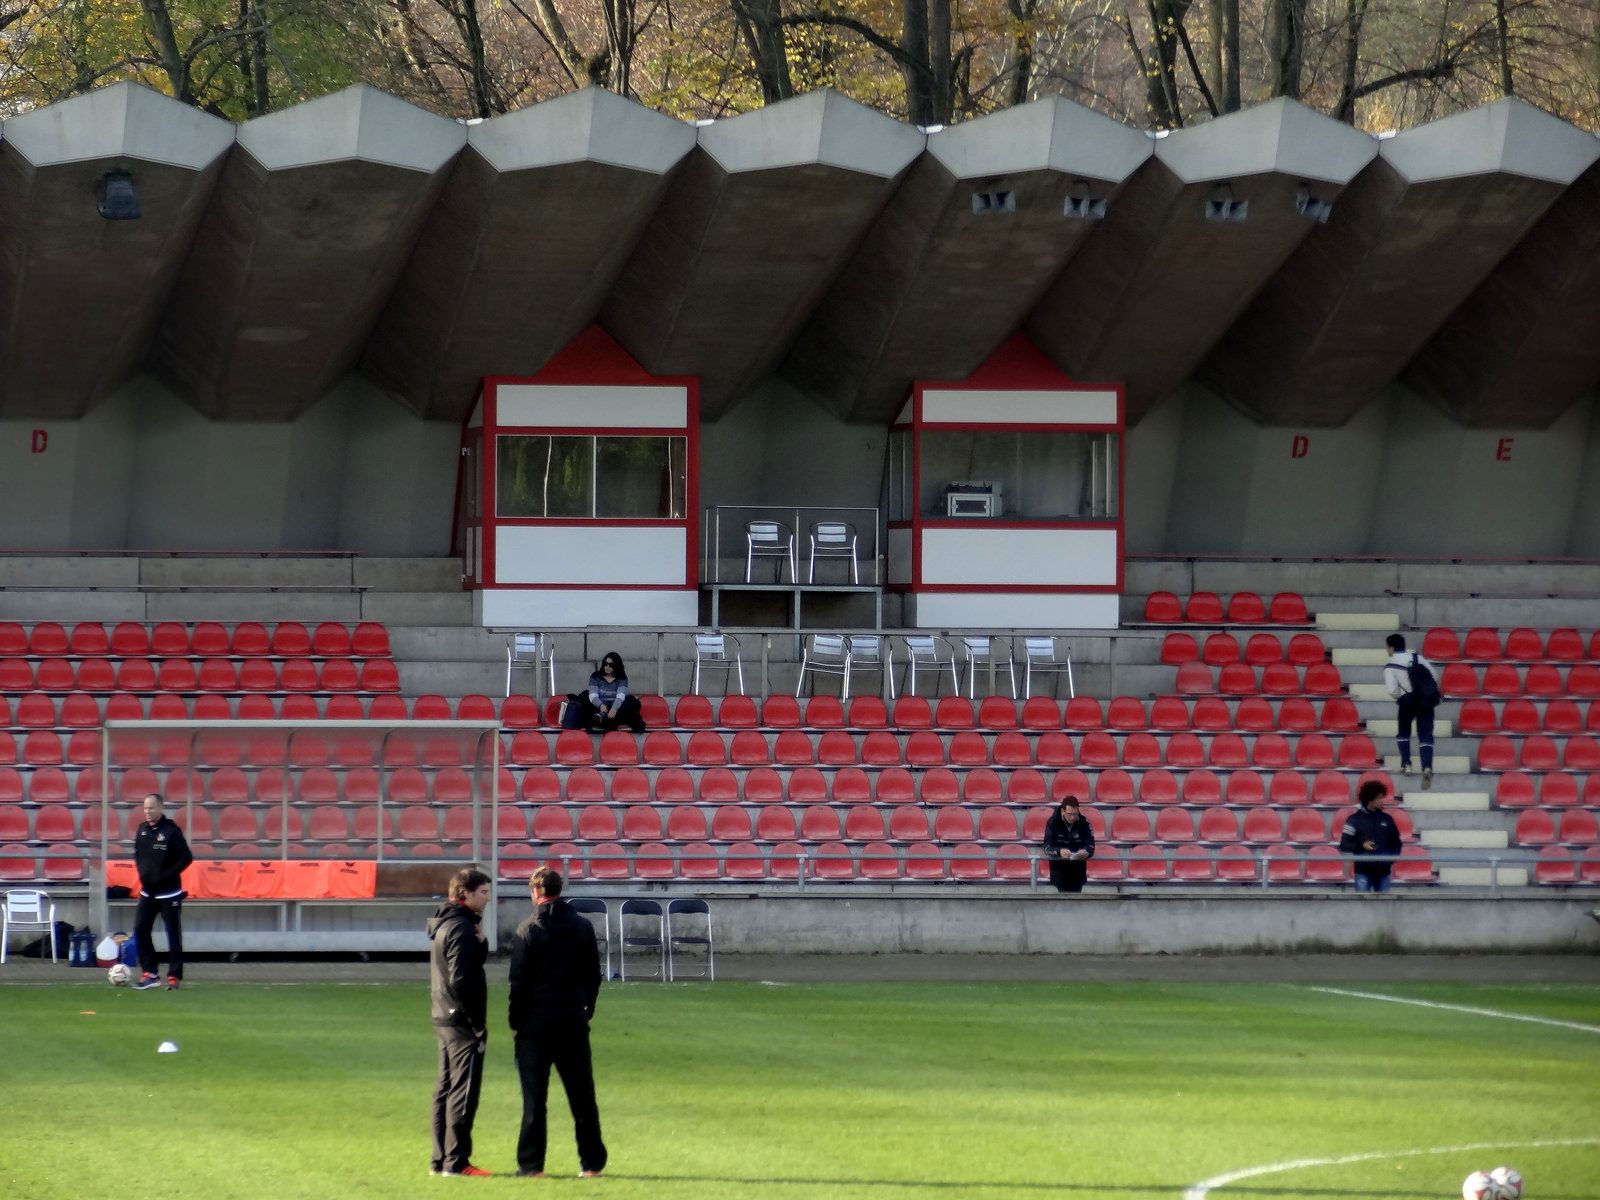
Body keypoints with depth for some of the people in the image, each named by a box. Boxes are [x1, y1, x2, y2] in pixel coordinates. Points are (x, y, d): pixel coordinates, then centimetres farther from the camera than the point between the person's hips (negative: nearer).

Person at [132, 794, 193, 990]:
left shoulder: (171, 830, -12)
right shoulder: (142, 829, 6)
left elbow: (186, 858, -13)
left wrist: (166, 875, -17)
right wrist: (142, 872, 1)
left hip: (169, 893, -6)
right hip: (147, 891, 6)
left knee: (173, 935, 0)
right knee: (140, 930, 0)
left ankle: (174, 976, 6)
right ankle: (150, 973, 8)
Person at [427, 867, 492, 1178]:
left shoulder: (442, 924, 14)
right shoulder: (461, 928, -16)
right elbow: (461, 980, -21)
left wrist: (481, 942, -1)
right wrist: (477, 1021, -16)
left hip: (444, 1020, 10)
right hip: (463, 1023, -10)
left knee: (446, 1090, 13)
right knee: (464, 1092, -6)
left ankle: (441, 1160, 16)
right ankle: (456, 1162, -5)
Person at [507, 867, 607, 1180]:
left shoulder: (528, 931, -7)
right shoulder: (582, 928, 5)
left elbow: (519, 981, -6)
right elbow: (594, 975, 9)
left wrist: (516, 1021, 1)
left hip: (536, 1024, -3)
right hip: (574, 1021, 3)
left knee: (534, 1096, 0)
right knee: (582, 1095, 8)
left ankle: (531, 1163, -1)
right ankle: (592, 1162, 9)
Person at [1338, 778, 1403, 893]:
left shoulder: (1387, 819, 8)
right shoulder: (1355, 819, -3)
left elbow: (1396, 844, 17)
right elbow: (1344, 846, -5)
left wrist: (1391, 859, 1)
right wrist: (1361, 846, -20)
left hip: (1383, 871, 3)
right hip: (1363, 872, -3)